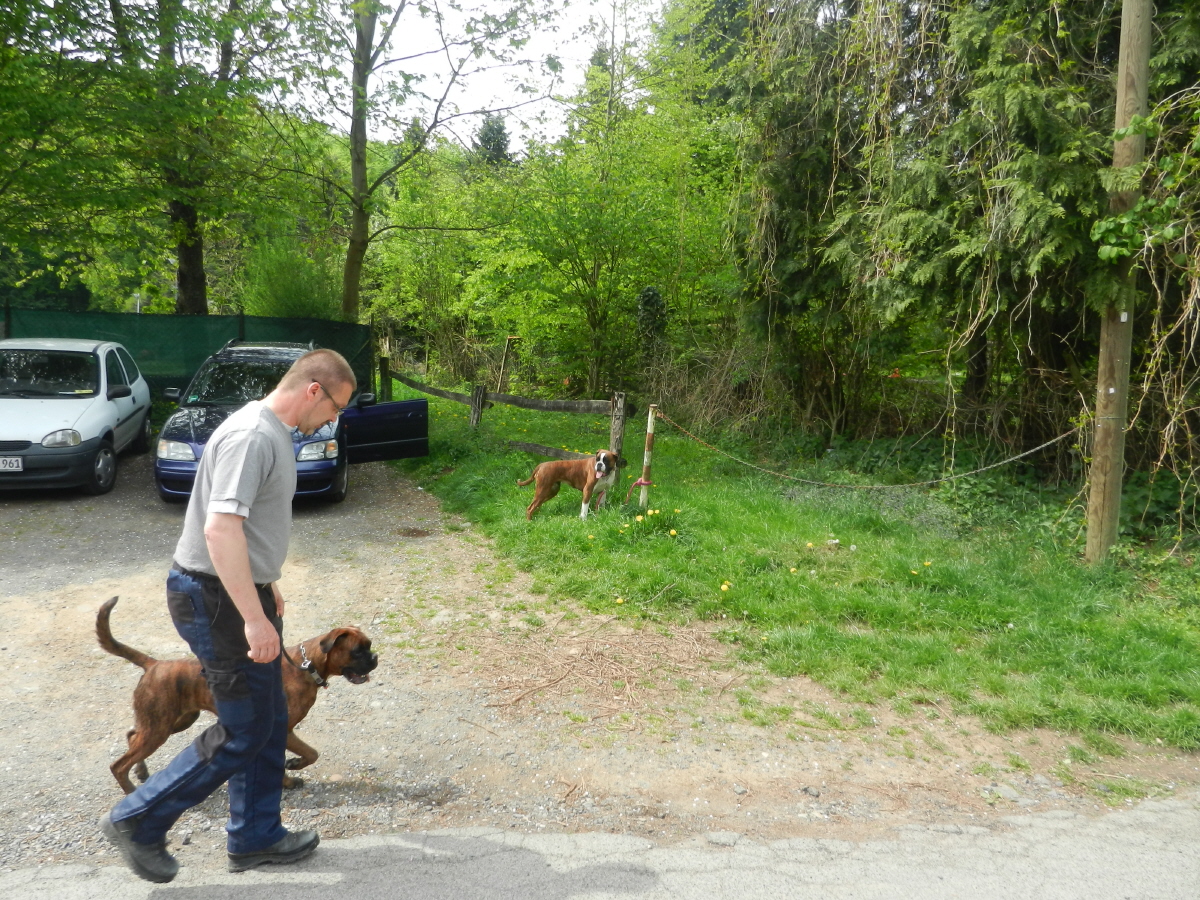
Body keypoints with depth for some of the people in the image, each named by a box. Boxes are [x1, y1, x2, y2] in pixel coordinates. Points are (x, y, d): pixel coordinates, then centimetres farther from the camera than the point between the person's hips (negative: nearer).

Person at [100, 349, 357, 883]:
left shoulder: (272, 432, 11)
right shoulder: (252, 436, -22)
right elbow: (220, 527, -30)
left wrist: (266, 585, 27)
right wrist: (255, 617, -30)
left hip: (239, 592, 10)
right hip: (215, 599, -10)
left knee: (269, 723, 15)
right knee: (245, 732, 0)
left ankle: (256, 837, 29)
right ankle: (138, 821, 16)